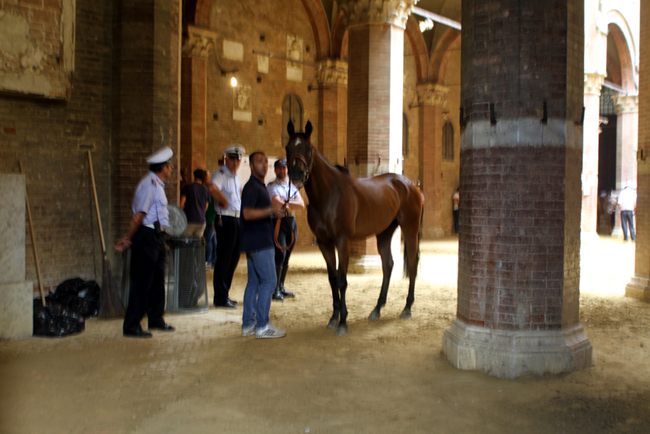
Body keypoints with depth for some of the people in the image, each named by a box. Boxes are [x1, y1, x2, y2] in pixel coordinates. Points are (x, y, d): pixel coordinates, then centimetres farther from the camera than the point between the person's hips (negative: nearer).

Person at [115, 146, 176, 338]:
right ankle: (131, 326, 4)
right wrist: (128, 239, -14)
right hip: (146, 236, -10)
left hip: (157, 236, 10)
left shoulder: (157, 184, 16)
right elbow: (139, 215, -18)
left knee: (157, 280, 16)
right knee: (141, 282, -4)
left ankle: (156, 319, 29)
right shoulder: (149, 184, -16)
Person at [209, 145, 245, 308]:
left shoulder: (235, 176, 16)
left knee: (233, 259, 13)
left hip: (237, 220, 9)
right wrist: (224, 201, -20)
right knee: (224, 259, -5)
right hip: (225, 220, -9)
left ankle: (224, 294, 23)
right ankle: (220, 298, 2)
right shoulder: (221, 173, -11)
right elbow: (212, 188, -34)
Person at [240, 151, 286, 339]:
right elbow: (248, 213, -25)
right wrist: (271, 210, -29)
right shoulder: (251, 187, -13)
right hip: (259, 243, -10)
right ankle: (262, 326, -5)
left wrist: (276, 209, 17)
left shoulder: (259, 186, 19)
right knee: (268, 281, -8)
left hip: (254, 243, 10)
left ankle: (248, 324, 16)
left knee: (254, 282, 11)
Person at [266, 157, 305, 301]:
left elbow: (301, 204, 3)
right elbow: (276, 202, -19)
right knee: (280, 254, -13)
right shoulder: (272, 186, 0)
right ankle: (275, 290, -8)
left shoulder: (293, 187, 17)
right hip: (278, 221, -6)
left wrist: (286, 202, -11)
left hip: (291, 221, 6)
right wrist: (292, 204, -9)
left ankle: (281, 287, 18)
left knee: (286, 256, 9)